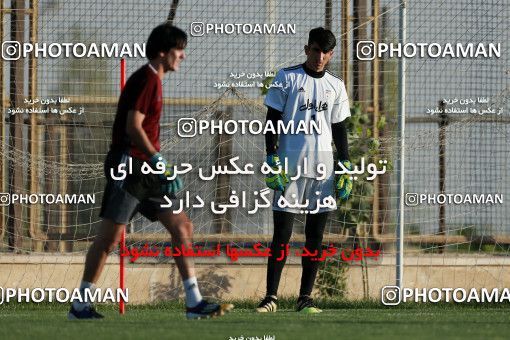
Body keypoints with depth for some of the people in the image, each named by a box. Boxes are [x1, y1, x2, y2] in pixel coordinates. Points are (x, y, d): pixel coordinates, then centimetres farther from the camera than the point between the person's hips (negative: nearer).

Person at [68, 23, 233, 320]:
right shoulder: (146, 79, -11)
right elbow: (133, 127, -19)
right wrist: (160, 163, -22)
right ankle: (80, 305, 0)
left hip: (147, 170, 10)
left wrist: (162, 168, 23)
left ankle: (195, 303, 2)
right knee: (110, 236, -7)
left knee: (183, 227, 3)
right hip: (128, 167, -10)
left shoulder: (154, 80, 18)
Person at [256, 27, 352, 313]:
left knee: (316, 235, 3)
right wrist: (272, 160, -8)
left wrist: (345, 168, 9)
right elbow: (273, 121, 1)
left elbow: (340, 130, 16)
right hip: (290, 168, -3)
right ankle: (271, 296, -3)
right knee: (282, 233, -6)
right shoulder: (287, 78, 2)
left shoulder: (336, 85, 12)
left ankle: (306, 298, 7)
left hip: (323, 170, 4)